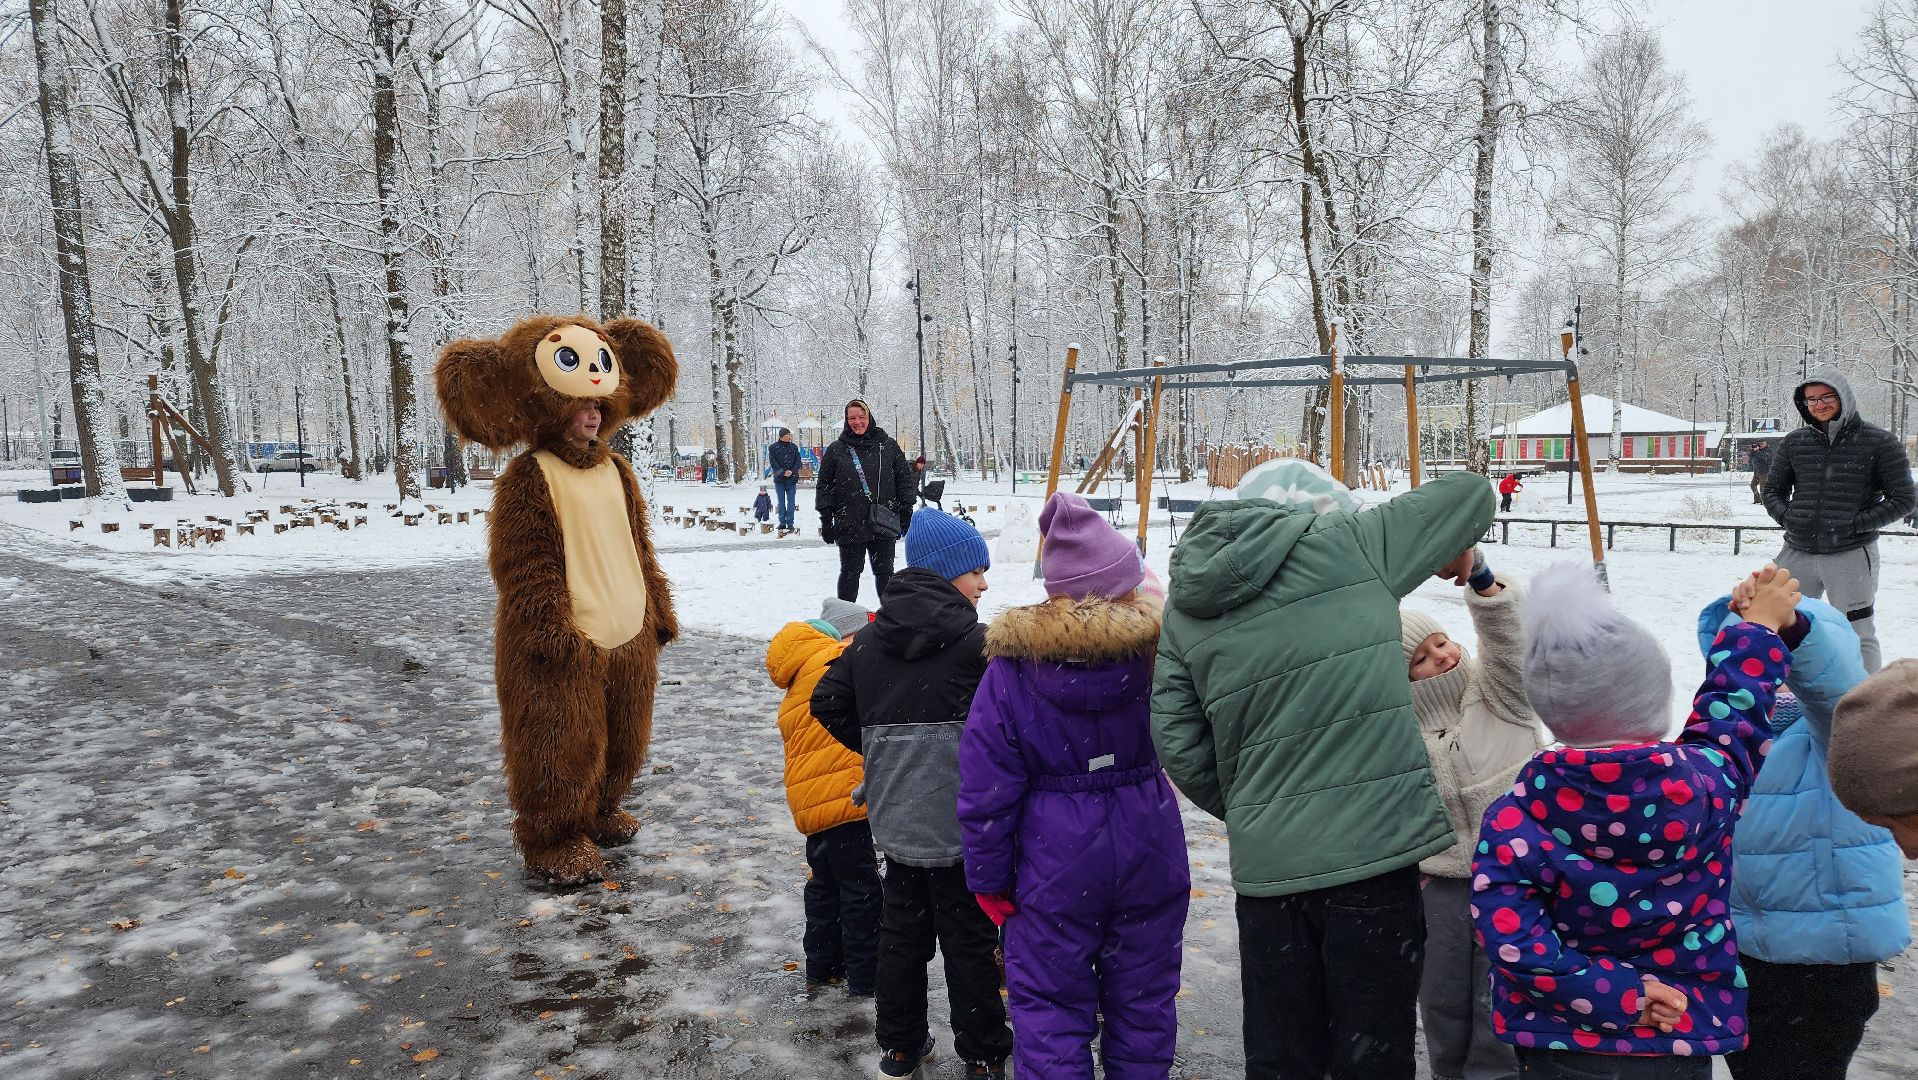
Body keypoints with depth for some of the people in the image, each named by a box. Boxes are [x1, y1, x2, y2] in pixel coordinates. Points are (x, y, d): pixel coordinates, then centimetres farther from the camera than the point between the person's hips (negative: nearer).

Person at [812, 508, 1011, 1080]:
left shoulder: (869, 638, 4)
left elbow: (827, 702, 8)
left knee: (901, 930, 18)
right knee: (969, 940, 7)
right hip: (961, 819, -6)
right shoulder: (973, 638, -16)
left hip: (896, 817, 6)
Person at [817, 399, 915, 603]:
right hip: (849, 525, 0)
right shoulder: (836, 450, 3)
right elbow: (825, 486, 5)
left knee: (885, 572, 9)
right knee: (850, 572, 9)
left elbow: (905, 479, 8)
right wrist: (826, 520, 0)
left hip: (884, 525, 0)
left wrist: (906, 513, 3)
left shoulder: (888, 446, 5)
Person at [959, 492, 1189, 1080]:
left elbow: (987, 787, -10)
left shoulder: (1012, 666, -13)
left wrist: (989, 878, 2)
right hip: (1149, 850, 2)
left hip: (1054, 864, -2)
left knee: (1050, 1008, 10)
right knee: (1143, 1000, 19)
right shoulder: (1156, 645, -11)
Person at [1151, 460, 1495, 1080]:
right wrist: (1459, 550, 31)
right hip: (1373, 852, -4)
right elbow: (1469, 493, 11)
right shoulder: (1346, 545, -1)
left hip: (1264, 866, 4)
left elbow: (1178, 745, 5)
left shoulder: (1186, 609, 8)